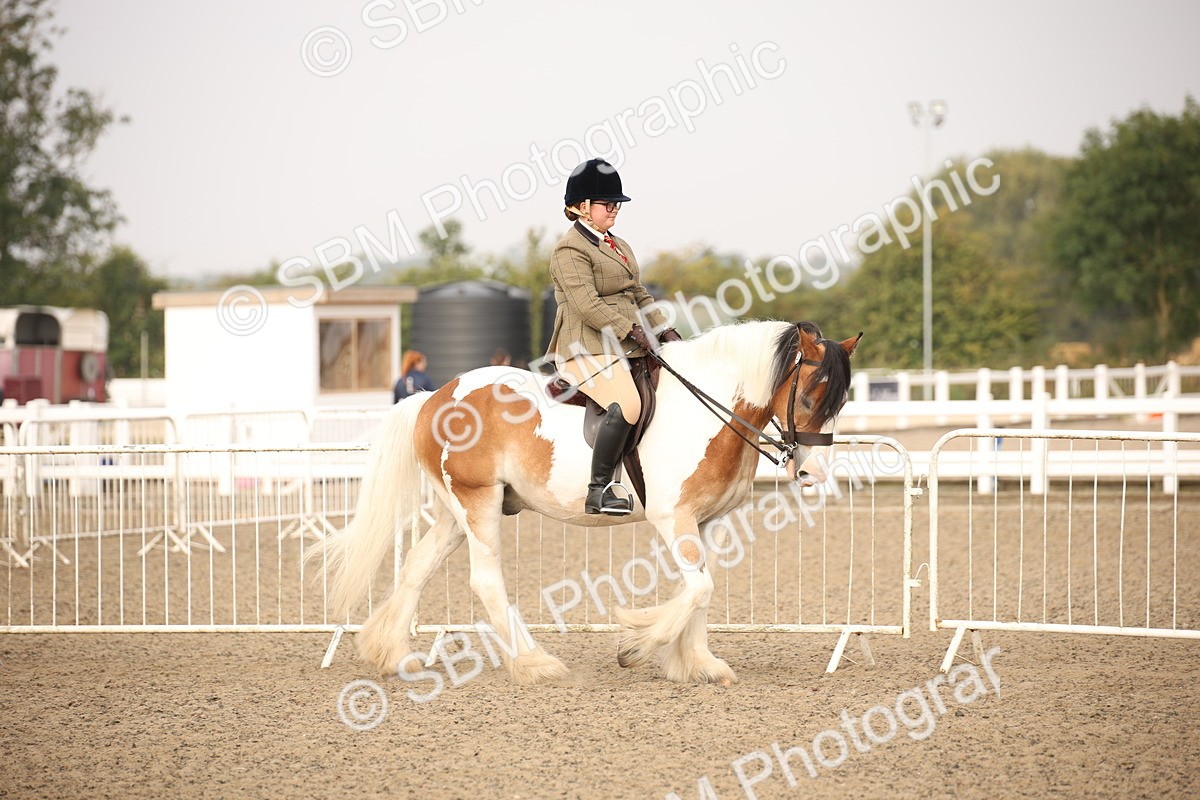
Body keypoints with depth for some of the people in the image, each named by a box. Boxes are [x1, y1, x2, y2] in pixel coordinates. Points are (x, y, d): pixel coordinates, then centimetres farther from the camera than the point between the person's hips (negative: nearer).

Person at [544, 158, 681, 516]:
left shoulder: (619, 246, 23)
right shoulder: (571, 250, -7)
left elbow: (639, 295, 24)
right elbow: (587, 305, -17)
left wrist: (662, 329, 8)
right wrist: (631, 331, -20)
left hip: (628, 347, 10)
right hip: (587, 347, -10)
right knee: (626, 404, -29)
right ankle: (599, 490, -26)